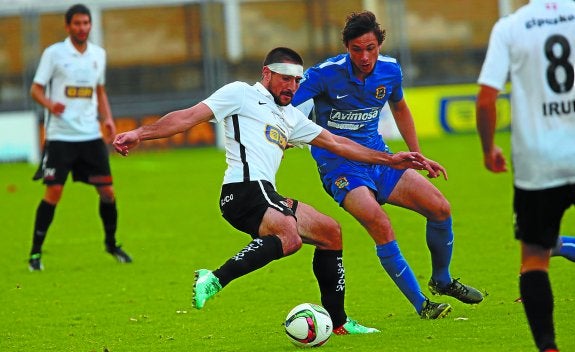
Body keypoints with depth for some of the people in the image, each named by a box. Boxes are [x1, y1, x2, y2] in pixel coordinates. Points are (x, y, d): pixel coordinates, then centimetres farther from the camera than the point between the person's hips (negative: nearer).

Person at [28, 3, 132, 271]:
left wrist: (107, 118, 7)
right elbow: (36, 89, -4)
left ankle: (111, 244, 24)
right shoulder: (54, 53, -4)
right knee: (53, 192, -10)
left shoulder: (98, 54, 10)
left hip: (91, 136, 4)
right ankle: (35, 252, -1)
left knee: (107, 190, 2)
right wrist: (50, 104, -24)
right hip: (60, 136, -4)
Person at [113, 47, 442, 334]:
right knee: (289, 236, -33)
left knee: (330, 231, 15)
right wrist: (140, 134, -10)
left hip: (266, 197, 9)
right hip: (244, 189, -9)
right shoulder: (241, 94, 5)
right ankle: (215, 280, -37)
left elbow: (336, 143, 31)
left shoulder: (291, 117, 28)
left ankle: (337, 321, 21)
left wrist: (391, 159, 28)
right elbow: (189, 117, 0)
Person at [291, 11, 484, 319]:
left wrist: (417, 156, 20)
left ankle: (442, 280, 24)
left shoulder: (390, 70, -1)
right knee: (380, 225, -28)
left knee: (440, 207, -3)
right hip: (339, 167, -6)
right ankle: (421, 305, -16)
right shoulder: (325, 74, -19)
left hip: (378, 158, 6)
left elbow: (399, 109, 20)